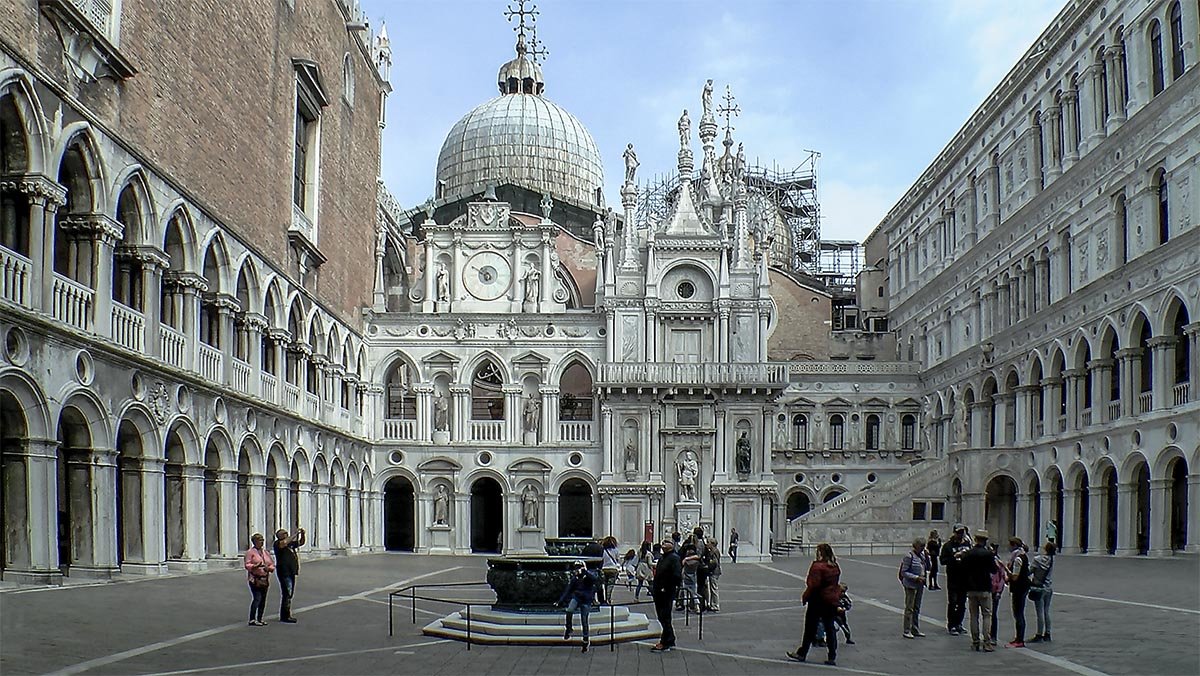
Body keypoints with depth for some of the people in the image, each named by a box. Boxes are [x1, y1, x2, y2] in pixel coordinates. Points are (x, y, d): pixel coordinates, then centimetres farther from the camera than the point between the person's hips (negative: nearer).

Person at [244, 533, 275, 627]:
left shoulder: (266, 552, 16)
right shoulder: (250, 552, -2)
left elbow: (272, 564, 17)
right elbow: (247, 565, -9)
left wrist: (269, 568, -5)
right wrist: (255, 566, -26)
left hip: (265, 579, 6)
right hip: (255, 579, -6)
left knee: (263, 600, 7)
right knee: (257, 598, -15)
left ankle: (259, 619, 16)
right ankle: (252, 620, -14)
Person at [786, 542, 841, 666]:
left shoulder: (817, 566, -17)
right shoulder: (835, 567, 5)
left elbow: (813, 585, -19)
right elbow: (836, 584, 12)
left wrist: (805, 597, -9)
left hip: (817, 600, -6)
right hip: (831, 601, 6)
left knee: (810, 628, 4)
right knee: (830, 628, 8)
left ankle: (802, 653, 14)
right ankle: (832, 657, 6)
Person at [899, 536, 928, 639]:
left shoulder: (922, 555, 8)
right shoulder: (909, 556, -13)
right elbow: (904, 572, -14)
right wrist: (917, 577, -20)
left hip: (920, 585, 7)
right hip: (911, 585, -7)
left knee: (917, 608, 14)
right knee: (909, 608, -2)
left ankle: (916, 630, 22)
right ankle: (907, 631, 4)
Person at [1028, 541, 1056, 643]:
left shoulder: (1037, 559, -16)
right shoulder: (1052, 560, -2)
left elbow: (1029, 572, -12)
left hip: (1039, 588, -5)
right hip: (1049, 588, 5)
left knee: (1040, 613, -2)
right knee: (1046, 612, 14)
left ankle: (1039, 635, 1)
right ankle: (1047, 634, 19)